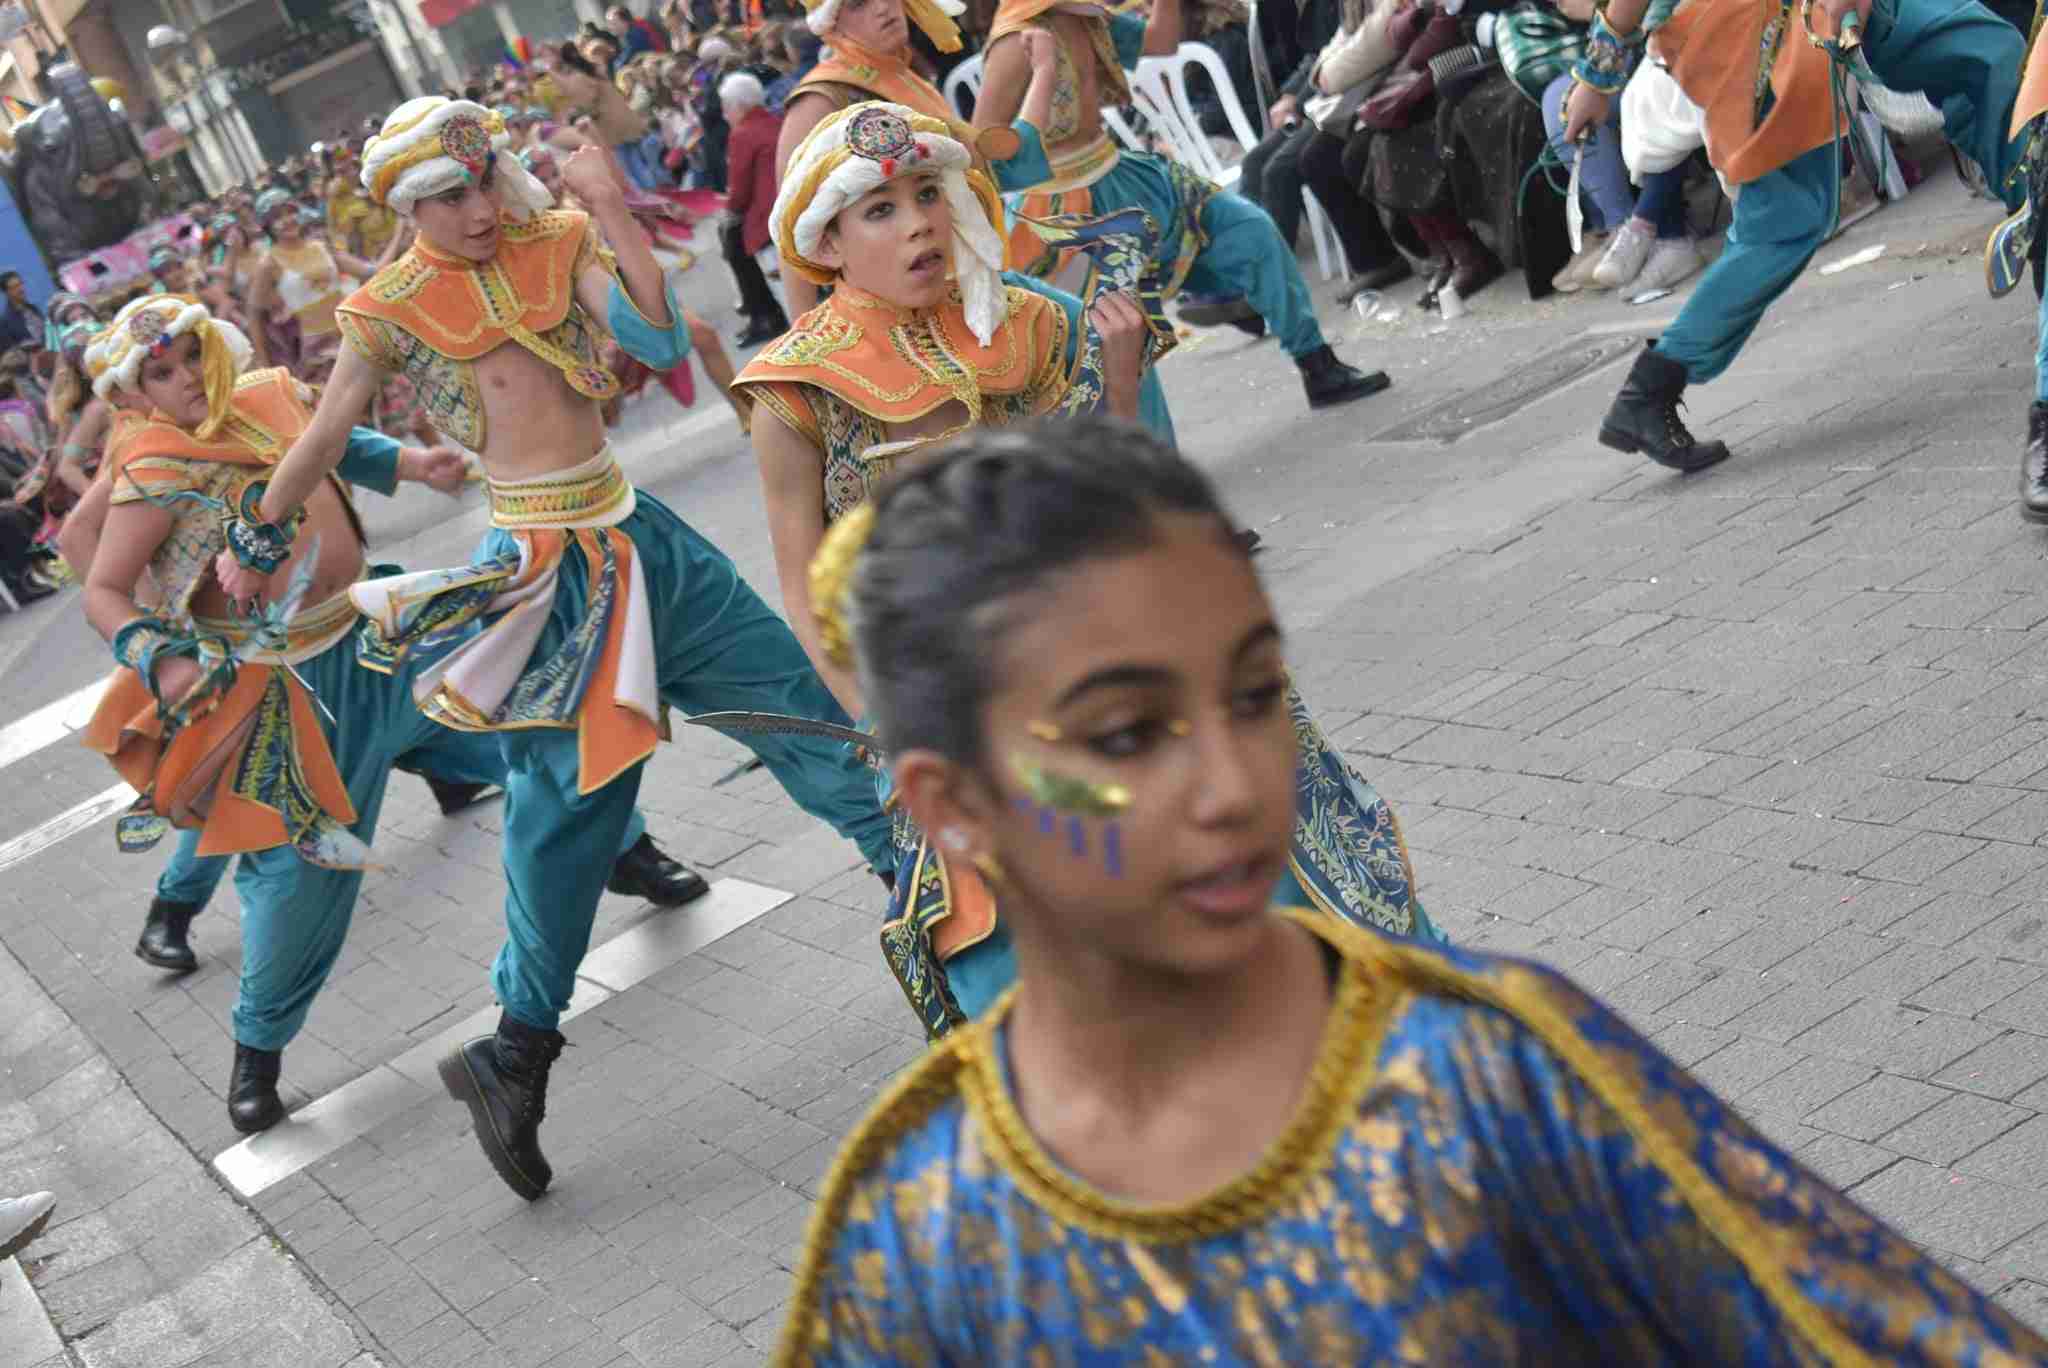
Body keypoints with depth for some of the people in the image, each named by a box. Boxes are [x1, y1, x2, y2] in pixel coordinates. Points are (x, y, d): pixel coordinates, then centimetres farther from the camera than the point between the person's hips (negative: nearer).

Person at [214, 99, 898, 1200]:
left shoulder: (557, 243, 2)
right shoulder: (392, 310, -5)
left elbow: (661, 340, -10)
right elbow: (325, 436, 7)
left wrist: (610, 209, -16)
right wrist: (254, 536, 15)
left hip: (634, 533, 4)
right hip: (541, 564, -4)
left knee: (799, 698, 8)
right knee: (564, 806, -1)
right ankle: (519, 1046, 15)